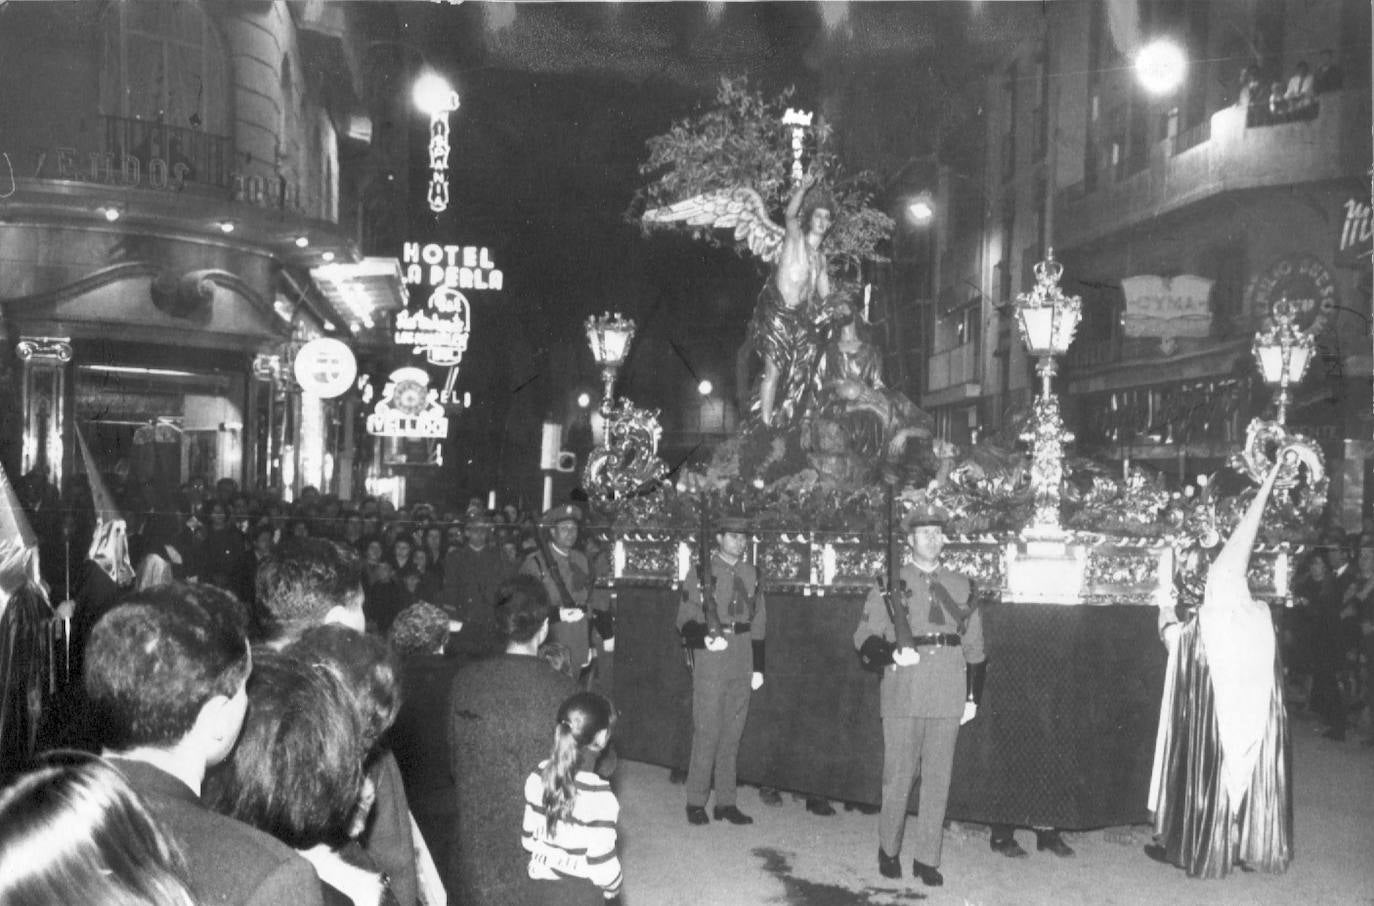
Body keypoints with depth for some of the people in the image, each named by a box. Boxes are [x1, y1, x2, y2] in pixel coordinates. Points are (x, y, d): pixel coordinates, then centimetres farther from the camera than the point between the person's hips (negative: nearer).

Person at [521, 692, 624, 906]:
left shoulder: (538, 778, -8)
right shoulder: (597, 795, -27)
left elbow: (528, 838, 4)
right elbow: (602, 866, -21)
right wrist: (614, 889, -2)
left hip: (543, 886, 6)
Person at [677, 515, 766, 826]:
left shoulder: (751, 574, 11)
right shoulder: (701, 572, -2)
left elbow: (759, 620, 15)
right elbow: (685, 618, -2)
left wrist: (758, 667, 12)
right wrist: (704, 637, -22)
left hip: (742, 665, 4)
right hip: (711, 663, -4)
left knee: (732, 735, 8)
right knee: (707, 733, -4)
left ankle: (726, 802, 15)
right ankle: (696, 802, 6)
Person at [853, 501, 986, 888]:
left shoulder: (961, 586, 10)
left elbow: (974, 646, 13)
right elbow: (865, 637, 1)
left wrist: (973, 696, 9)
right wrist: (892, 653, -18)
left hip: (948, 697, 2)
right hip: (903, 695, -2)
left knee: (938, 780, 4)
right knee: (898, 777, 3)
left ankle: (927, 860, 14)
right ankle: (889, 850, 21)